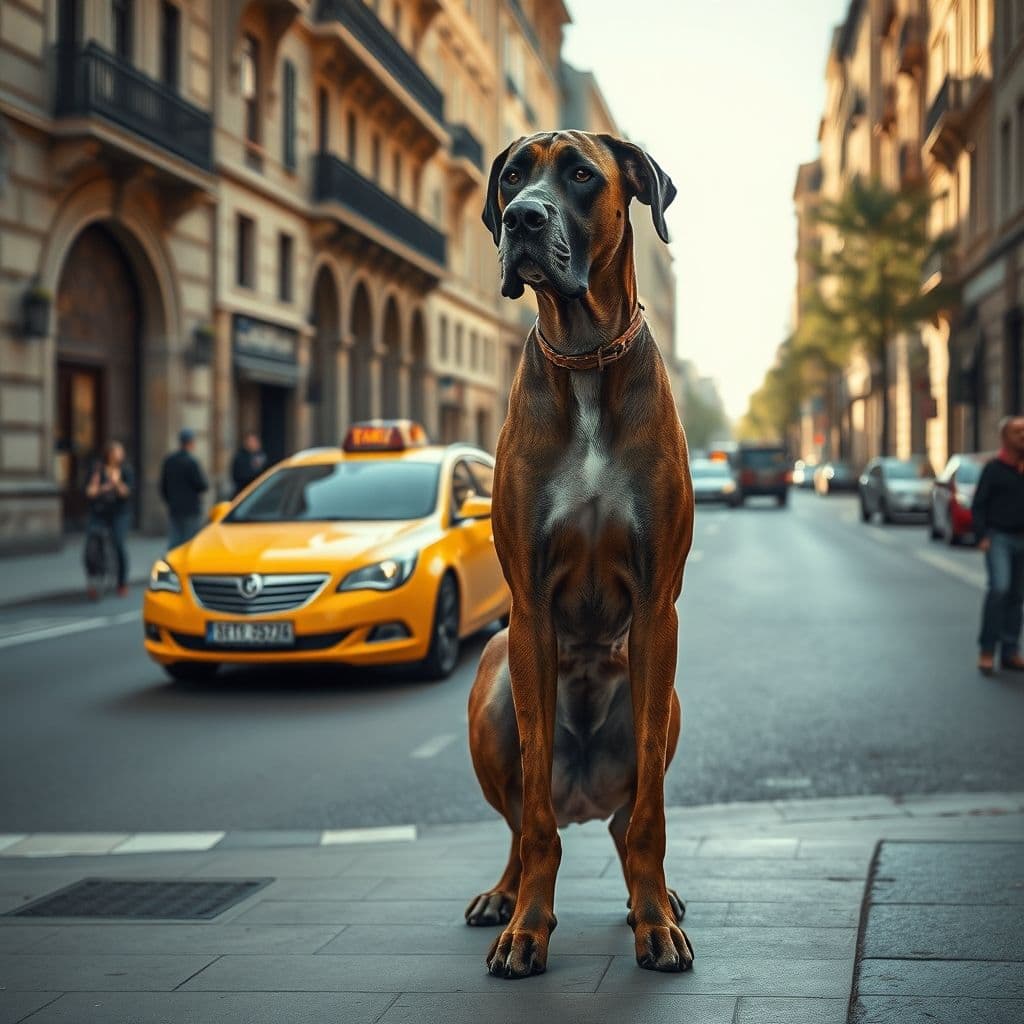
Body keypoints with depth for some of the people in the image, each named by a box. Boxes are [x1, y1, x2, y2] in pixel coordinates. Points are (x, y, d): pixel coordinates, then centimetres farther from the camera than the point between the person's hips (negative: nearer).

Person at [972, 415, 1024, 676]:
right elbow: (978, 505, -4)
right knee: (999, 588, -20)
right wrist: (982, 536, -13)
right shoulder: (994, 468, -4)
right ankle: (987, 651, -13)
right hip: (998, 538, -5)